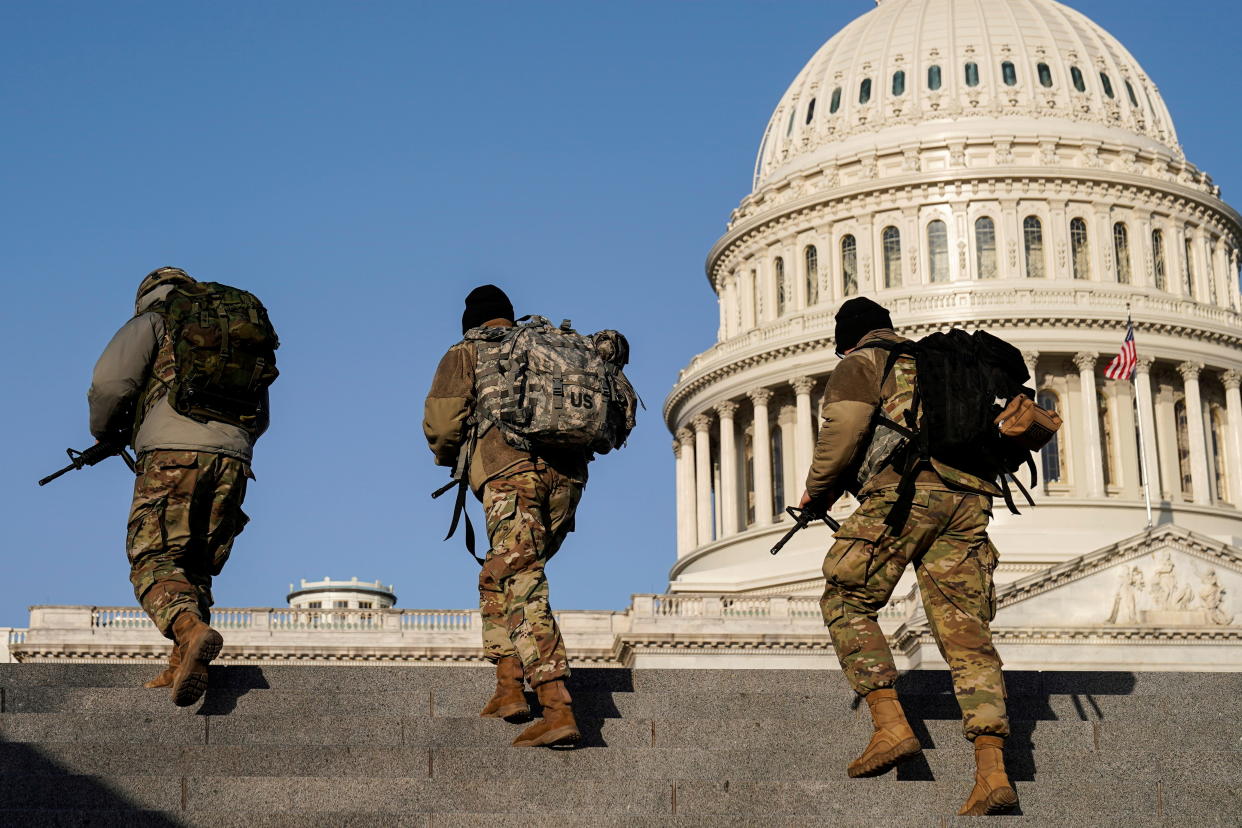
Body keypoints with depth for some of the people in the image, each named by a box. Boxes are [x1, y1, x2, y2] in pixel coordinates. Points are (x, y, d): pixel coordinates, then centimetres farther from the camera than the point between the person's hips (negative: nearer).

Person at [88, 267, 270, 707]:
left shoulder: (154, 321, 14)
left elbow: (110, 381, 0)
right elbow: (259, 418, 29)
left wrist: (105, 432, 17)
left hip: (173, 454, -5)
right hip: (232, 460, 5)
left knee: (154, 563, -8)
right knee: (195, 567, 12)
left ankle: (191, 631, -36)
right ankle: (181, 668, -2)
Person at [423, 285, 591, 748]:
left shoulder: (466, 353, 16)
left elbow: (442, 422, 4)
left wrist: (449, 457, 25)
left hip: (511, 471, -5)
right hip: (566, 475, 5)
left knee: (525, 590, -12)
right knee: (497, 579, 21)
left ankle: (558, 711, -24)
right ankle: (509, 686, 12)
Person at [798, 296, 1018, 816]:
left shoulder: (861, 365, 13)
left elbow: (843, 429, -4)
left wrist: (817, 493, 10)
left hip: (905, 490, -6)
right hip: (967, 498, 6)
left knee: (846, 602, 5)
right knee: (965, 630, 1)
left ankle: (890, 725, -10)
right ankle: (993, 773, -10)